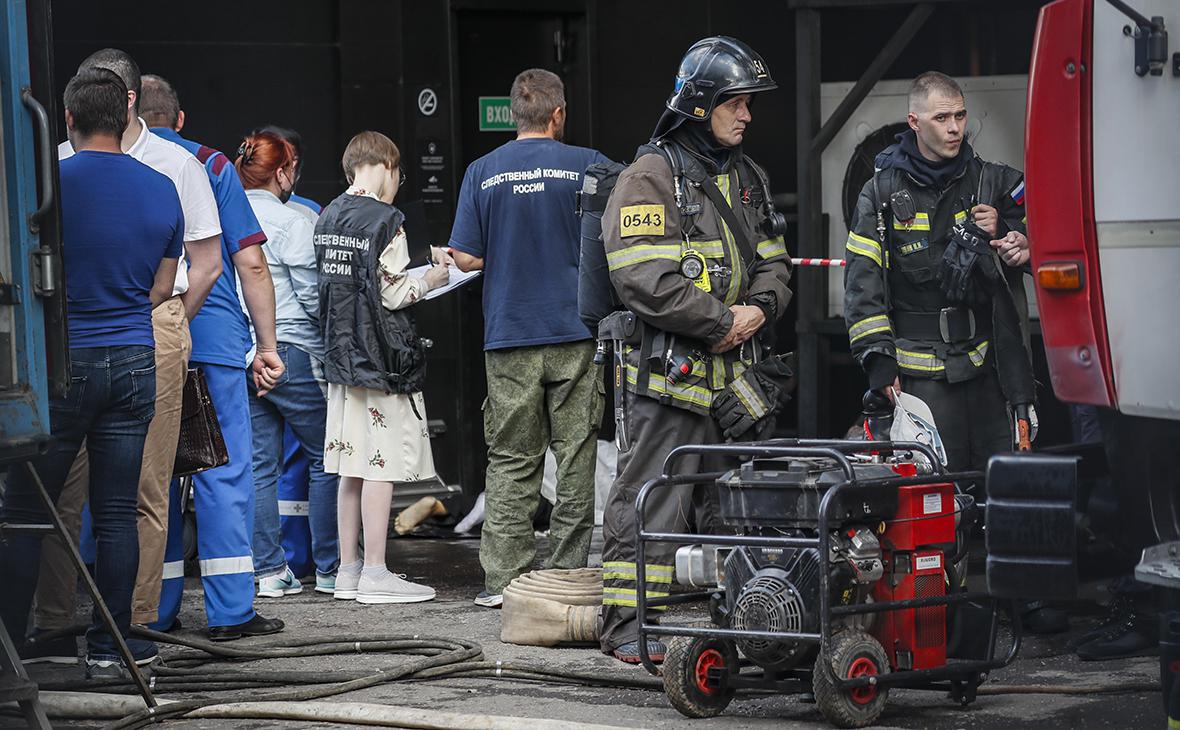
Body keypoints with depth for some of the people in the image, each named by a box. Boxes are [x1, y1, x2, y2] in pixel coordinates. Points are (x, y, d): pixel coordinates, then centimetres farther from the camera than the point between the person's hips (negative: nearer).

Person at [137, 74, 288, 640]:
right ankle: (230, 610, -3)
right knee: (223, 473, 0)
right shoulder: (210, 165, 4)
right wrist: (267, 346, 4)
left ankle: (154, 611, 9)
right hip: (213, 339, -2)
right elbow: (250, 263, -1)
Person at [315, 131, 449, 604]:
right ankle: (375, 574, -4)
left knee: (353, 467, 11)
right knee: (381, 464, -4)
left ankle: (348, 571, 14)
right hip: (381, 358, -8)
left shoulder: (328, 217, 10)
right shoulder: (384, 220, -13)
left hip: (341, 353, 8)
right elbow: (392, 295, -15)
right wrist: (432, 279, 1)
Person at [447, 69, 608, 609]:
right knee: (575, 458, 5)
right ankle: (567, 575, 6)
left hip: (509, 339, 1)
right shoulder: (587, 166, -3)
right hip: (576, 336, -1)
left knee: (510, 462, 6)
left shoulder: (482, 173, 1)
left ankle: (503, 577, 4)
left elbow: (465, 258, 0)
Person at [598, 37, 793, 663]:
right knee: (653, 500, -7)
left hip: (734, 373, 8)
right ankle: (628, 627, -3)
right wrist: (721, 320, -14)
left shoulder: (745, 178, 18)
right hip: (671, 371, -7)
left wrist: (758, 310, 0)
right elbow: (645, 279, -18)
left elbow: (773, 262, 22)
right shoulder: (650, 178, -8)